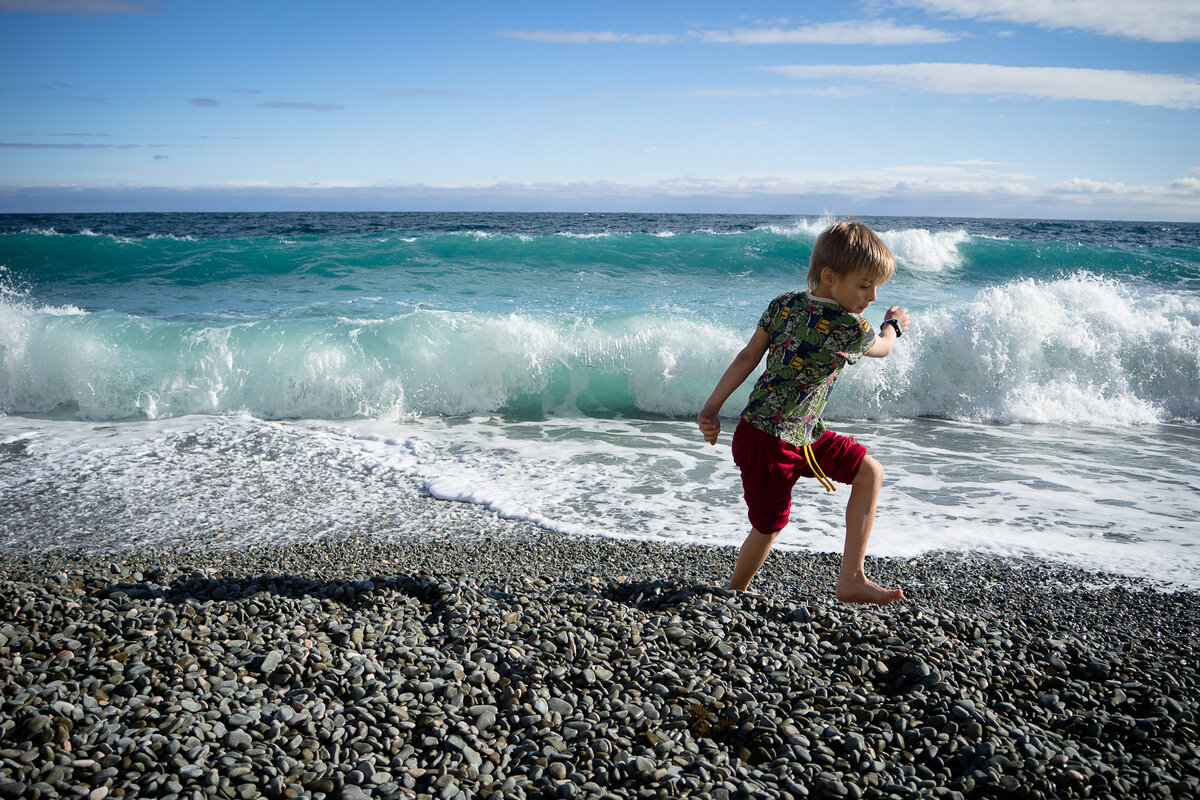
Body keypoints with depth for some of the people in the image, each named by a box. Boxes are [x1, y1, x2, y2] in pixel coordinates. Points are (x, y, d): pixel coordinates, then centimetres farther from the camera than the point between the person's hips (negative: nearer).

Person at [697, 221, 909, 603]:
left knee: (870, 472, 10)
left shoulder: (784, 304, 2)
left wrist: (712, 407, 3)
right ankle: (734, 592, 33)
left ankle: (851, 578, 14)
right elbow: (881, 348, 4)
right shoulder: (848, 328, -18)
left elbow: (747, 357, 2)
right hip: (768, 441, -9)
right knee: (770, 526, 8)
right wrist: (894, 324, 26)